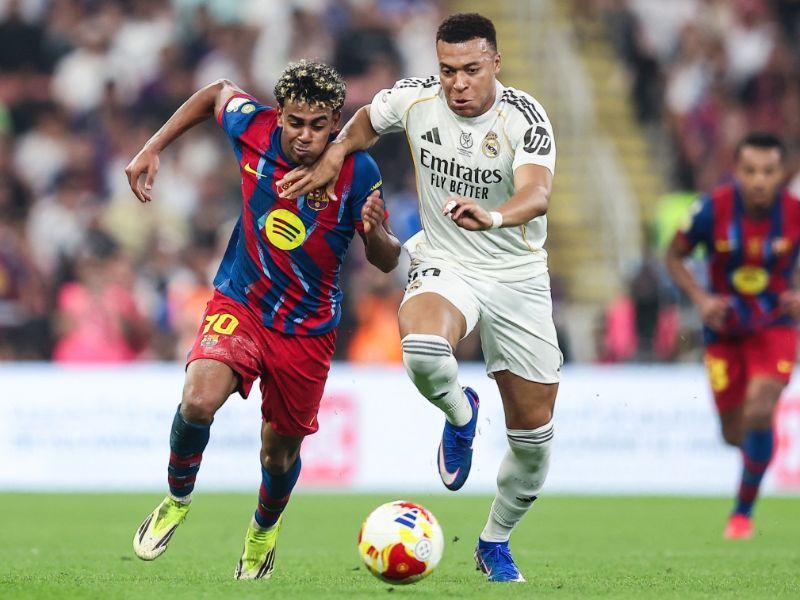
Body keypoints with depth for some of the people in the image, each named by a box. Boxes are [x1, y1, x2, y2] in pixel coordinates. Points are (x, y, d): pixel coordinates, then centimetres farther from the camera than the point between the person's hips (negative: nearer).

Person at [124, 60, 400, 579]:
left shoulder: (357, 171, -18)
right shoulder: (254, 128, -14)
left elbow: (387, 262, -9)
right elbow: (217, 92, 10)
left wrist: (375, 233, -32)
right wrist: (152, 149, 6)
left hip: (308, 328, 0)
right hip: (239, 303, 0)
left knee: (281, 450, 12)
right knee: (199, 401, -27)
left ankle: (265, 528, 47)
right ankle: (178, 500, 3)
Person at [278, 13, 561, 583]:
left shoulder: (527, 118, -20)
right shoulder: (415, 99, -10)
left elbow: (537, 193, -39)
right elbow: (365, 122, 15)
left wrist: (493, 217, -59)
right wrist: (331, 159, 2)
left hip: (519, 275, 0)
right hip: (444, 265, 0)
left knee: (534, 432, 3)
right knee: (422, 350, -36)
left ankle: (496, 542, 30)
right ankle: (460, 414, 0)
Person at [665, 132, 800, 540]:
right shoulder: (712, 210, -18)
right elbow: (674, 256, -3)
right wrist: (700, 299, -18)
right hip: (724, 330, 1)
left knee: (758, 413, -23)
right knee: (735, 434, 5)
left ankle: (743, 510, -5)